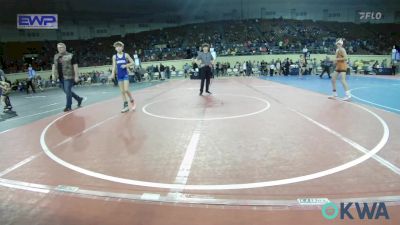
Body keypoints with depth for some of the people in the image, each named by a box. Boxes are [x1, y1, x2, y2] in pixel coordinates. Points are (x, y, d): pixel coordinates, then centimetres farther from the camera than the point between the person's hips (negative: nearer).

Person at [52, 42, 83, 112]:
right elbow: (54, 65, 21)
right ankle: (79, 99, 32)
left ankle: (68, 107, 5)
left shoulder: (71, 56, -7)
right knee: (66, 91, 14)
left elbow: (75, 66, -9)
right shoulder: (56, 56, 13)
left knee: (68, 91, -6)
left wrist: (76, 76, -14)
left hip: (68, 77, -7)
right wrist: (53, 74, 12)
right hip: (60, 77, 7)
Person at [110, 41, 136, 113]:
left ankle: (132, 101, 12)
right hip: (119, 75, 3)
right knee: (122, 91, 4)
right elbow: (114, 66, 4)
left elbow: (132, 62, 1)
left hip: (125, 74, -3)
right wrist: (113, 73, -11)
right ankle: (125, 106, 9)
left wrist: (126, 65, -14)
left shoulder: (126, 55, -2)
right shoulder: (114, 56, 5)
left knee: (126, 90, -12)